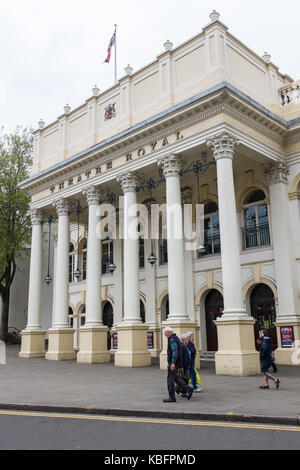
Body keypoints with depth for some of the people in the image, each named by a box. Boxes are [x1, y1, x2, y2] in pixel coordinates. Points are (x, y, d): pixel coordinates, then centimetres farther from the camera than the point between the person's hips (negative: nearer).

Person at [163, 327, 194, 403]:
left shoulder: (172, 339, -16)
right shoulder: (175, 338, 16)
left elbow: (175, 351, -26)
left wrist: (173, 363, -29)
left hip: (173, 362, -10)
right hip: (177, 362, 10)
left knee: (170, 379, -1)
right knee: (175, 378, 16)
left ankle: (171, 398, 4)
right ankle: (188, 389, 10)